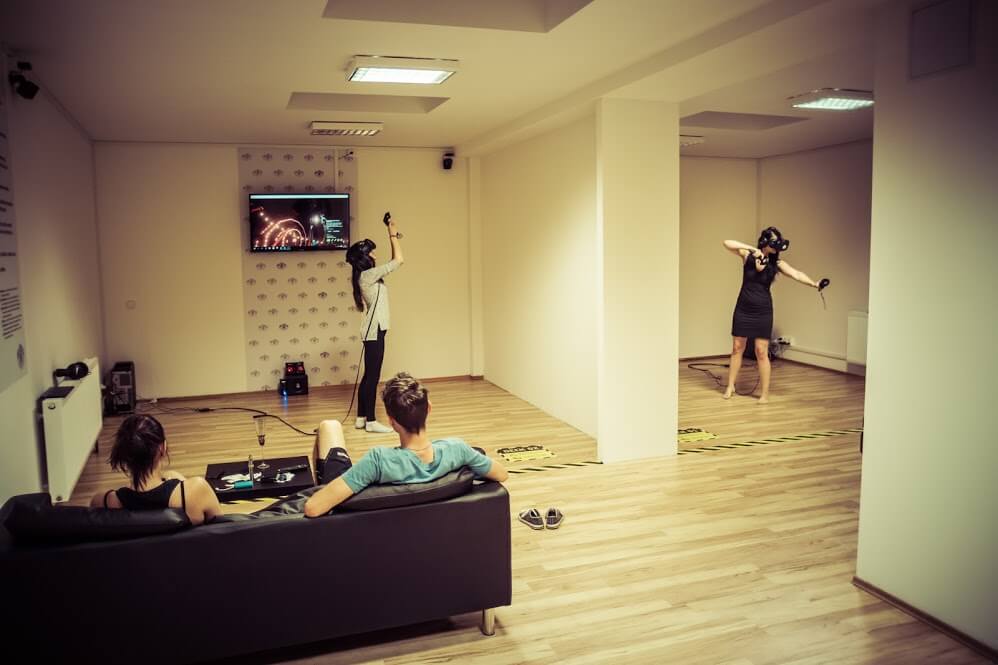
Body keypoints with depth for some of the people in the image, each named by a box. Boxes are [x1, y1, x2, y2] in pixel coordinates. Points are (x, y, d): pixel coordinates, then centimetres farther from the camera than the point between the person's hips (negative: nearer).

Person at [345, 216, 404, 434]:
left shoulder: (370, 276, 14)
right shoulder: (367, 275, -14)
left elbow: (394, 262, 22)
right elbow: (399, 261, -16)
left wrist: (394, 236, 15)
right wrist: (393, 235, -6)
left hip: (375, 330, 10)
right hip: (374, 330, -10)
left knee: (369, 375, 13)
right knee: (373, 376, -5)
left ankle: (361, 418, 20)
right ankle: (370, 421, 1)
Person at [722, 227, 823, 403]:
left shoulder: (777, 263, -5)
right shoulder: (748, 255, -7)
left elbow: (796, 273, -19)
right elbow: (727, 243, -19)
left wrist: (813, 283, -37)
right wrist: (752, 249, -26)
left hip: (763, 312, 0)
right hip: (743, 309, 1)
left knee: (761, 352, -1)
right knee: (737, 348, 10)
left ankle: (765, 392, 8)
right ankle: (730, 386, 24)